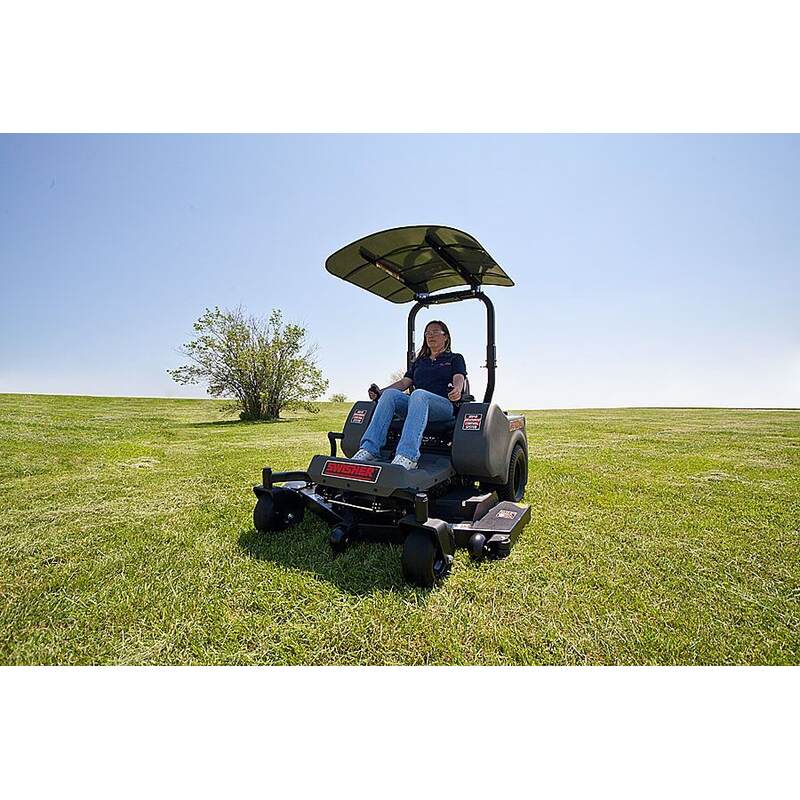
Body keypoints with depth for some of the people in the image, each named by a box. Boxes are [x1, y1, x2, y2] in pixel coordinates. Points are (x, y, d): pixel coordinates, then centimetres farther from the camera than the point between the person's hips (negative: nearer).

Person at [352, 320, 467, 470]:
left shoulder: (455, 358, 18)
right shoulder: (419, 361, 30)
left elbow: (459, 379, -1)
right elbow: (404, 382, 18)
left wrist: (457, 390, -27)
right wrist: (380, 392, 1)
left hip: (445, 405, -4)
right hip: (417, 404, 4)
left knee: (418, 394, -38)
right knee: (390, 393, -26)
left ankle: (407, 456, -54)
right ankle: (369, 449, -39)